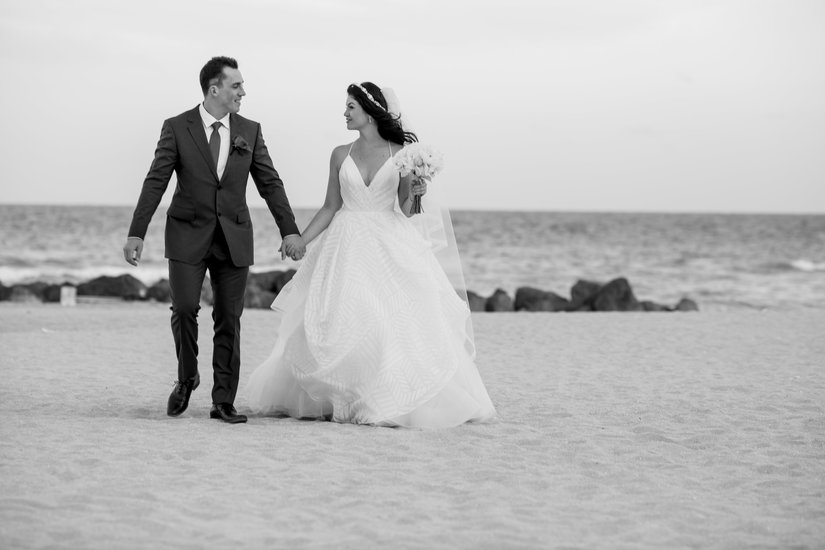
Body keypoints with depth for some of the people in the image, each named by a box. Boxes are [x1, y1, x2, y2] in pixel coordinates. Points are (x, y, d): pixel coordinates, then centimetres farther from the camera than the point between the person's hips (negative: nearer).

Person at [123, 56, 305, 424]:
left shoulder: (250, 131, 6)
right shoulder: (177, 128, -2)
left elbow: (270, 183, 7)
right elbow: (155, 183, -3)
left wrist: (290, 230, 0)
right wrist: (136, 233, -9)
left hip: (234, 239, 2)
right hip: (188, 235, -2)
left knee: (229, 320, 2)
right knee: (184, 309, -11)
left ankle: (223, 402, 8)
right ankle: (186, 377, 16)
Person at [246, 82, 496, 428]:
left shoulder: (400, 154, 0)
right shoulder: (341, 155, 6)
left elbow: (404, 211, 3)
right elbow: (330, 208, 10)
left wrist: (413, 192, -17)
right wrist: (299, 241, 4)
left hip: (390, 246, -2)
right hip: (347, 245, 2)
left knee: (397, 319, -9)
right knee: (340, 318, -5)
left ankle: (397, 402, -1)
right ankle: (337, 400, 6)